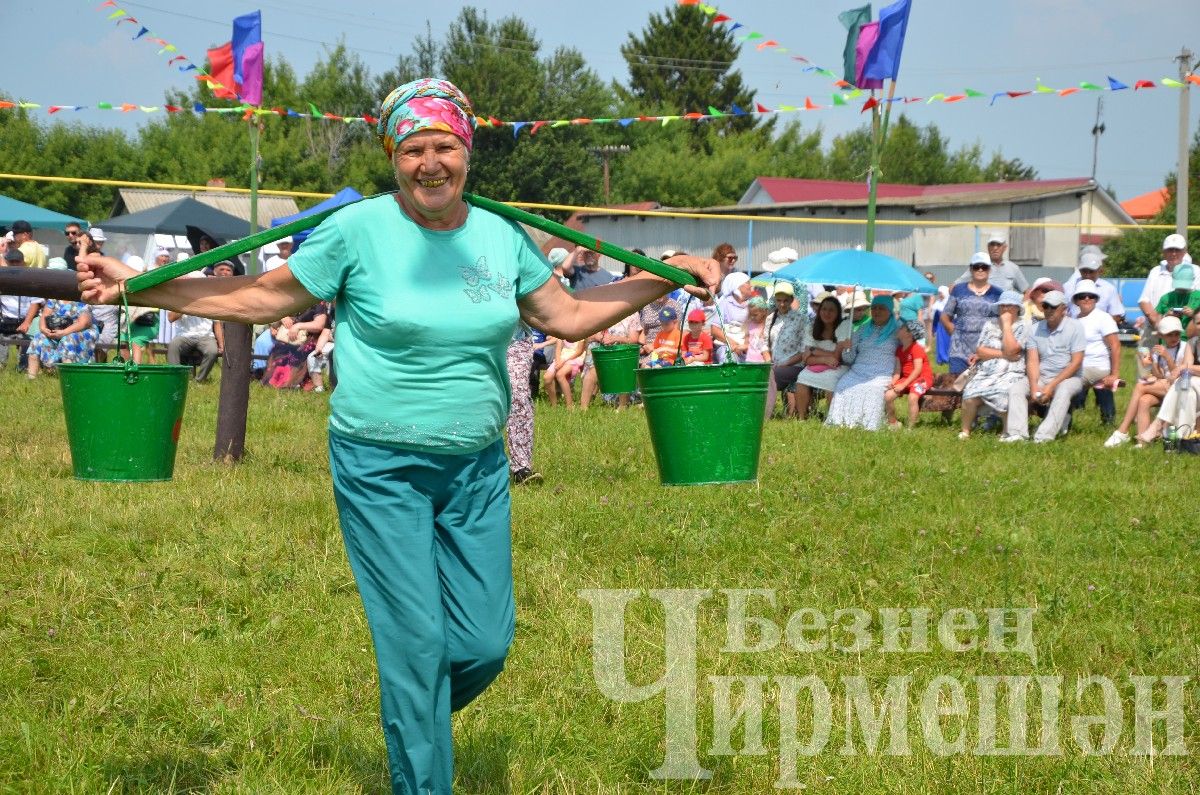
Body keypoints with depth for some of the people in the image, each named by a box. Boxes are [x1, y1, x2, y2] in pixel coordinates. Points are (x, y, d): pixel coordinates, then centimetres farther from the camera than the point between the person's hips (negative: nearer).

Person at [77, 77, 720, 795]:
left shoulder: (503, 237, 5)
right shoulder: (358, 230, -7)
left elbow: (569, 316, 16)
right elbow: (263, 299, -1)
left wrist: (667, 277, 12)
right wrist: (134, 287, -7)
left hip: (478, 469, 4)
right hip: (381, 469, -4)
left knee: (485, 646, 3)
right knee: (415, 643, -5)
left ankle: (416, 720, 34)